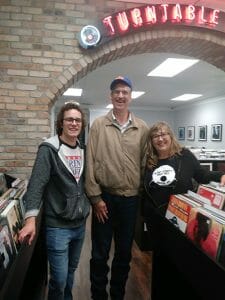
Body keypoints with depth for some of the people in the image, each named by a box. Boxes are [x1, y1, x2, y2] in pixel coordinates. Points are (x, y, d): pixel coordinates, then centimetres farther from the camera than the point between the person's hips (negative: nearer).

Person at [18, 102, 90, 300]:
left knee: (71, 271, 21)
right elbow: (36, 184, -20)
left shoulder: (83, 150, 5)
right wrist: (31, 219, -27)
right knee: (59, 278, 3)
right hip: (57, 225, -5)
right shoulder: (49, 149, -13)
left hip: (80, 223, 6)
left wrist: (90, 205, 16)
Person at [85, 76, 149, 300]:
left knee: (124, 252, 17)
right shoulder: (99, 124, -3)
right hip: (105, 197, -2)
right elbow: (90, 163, -6)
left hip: (131, 199, 2)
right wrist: (95, 197, -9)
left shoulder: (142, 128, 3)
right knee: (100, 253, 10)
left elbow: (145, 163, 6)